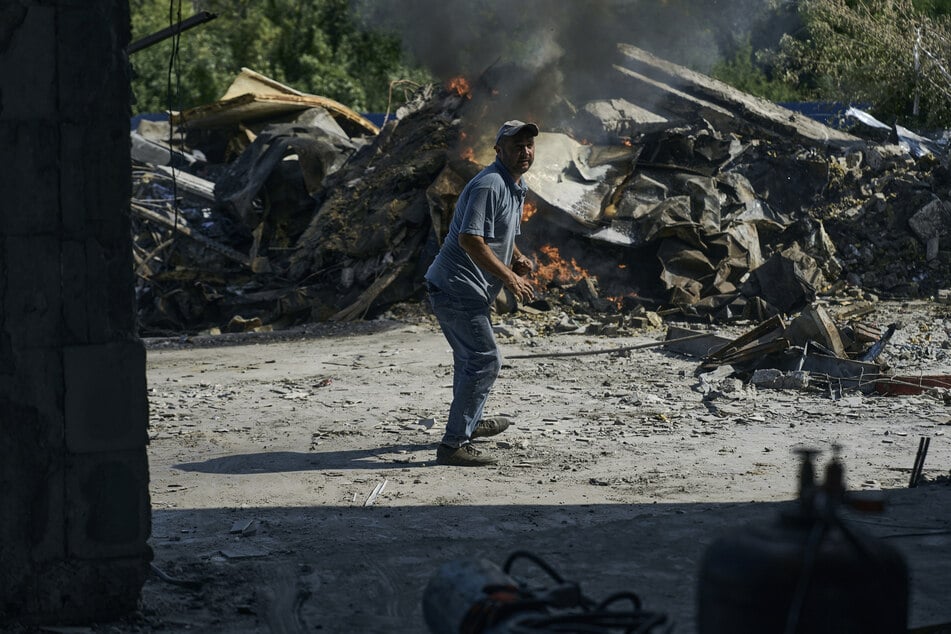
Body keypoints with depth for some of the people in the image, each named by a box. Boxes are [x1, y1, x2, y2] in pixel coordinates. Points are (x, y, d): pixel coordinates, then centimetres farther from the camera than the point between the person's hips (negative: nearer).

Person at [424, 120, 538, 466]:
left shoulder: (517, 187, 14)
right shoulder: (489, 185, -20)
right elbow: (470, 239, -27)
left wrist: (517, 258, 9)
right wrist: (510, 278, -21)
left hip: (470, 290, 11)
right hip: (458, 286, -11)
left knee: (471, 357, 26)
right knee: (485, 360, -14)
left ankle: (470, 423, 47)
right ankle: (454, 444, -14)